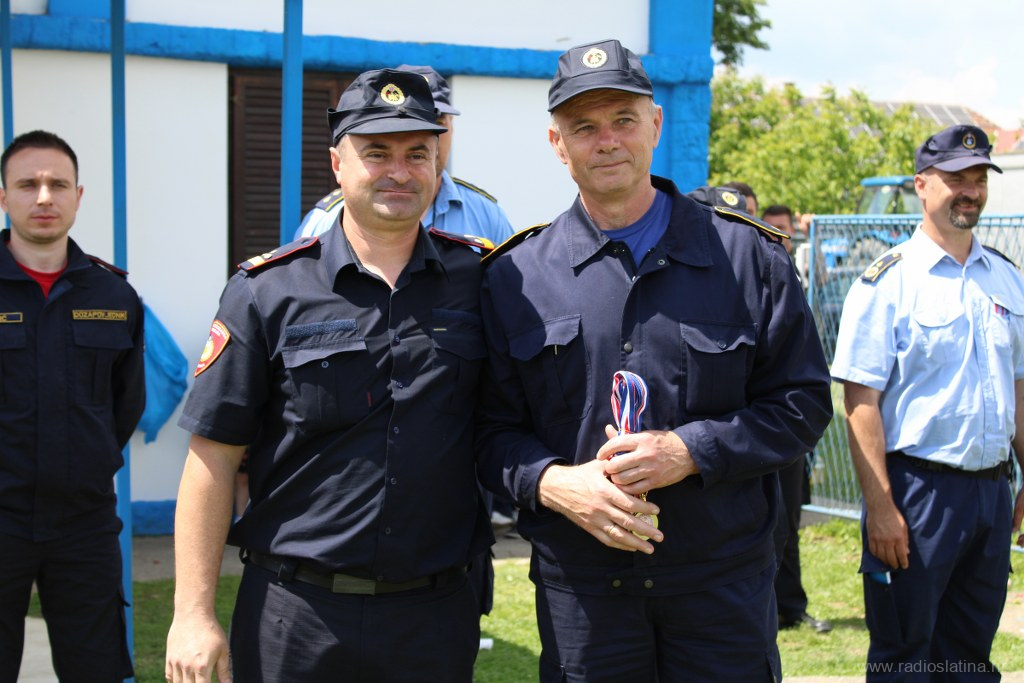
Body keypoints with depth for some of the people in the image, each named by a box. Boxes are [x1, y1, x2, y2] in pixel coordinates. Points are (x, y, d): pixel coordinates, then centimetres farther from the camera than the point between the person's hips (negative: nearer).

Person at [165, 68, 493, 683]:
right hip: (296, 612, -1)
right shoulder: (268, 292, -2)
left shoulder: (479, 280, 2)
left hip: (438, 612, 2)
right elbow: (214, 456, -4)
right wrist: (194, 615, -7)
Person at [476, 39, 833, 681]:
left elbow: (802, 403, 0)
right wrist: (551, 481, -16)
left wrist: (688, 451, -14)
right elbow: (494, 428, 5)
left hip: (725, 582, 0)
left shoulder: (747, 256, 1)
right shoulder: (515, 276, 3)